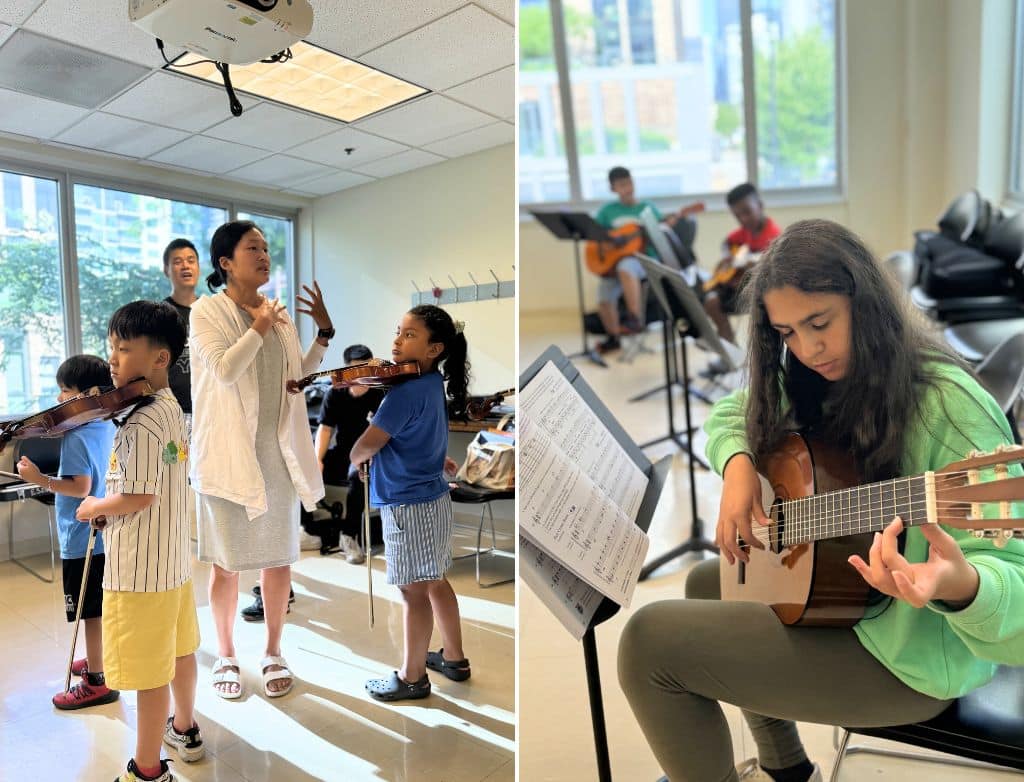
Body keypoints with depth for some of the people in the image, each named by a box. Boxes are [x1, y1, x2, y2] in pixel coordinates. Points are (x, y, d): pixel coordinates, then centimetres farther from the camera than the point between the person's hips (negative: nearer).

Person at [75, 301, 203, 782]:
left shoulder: (140, 422, -24)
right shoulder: (171, 407, 6)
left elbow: (137, 497, -25)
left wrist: (93, 507, -7)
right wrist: (109, 508, 7)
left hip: (139, 567, -10)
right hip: (173, 556, 10)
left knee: (149, 673, 4)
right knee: (178, 648, 24)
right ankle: (184, 729, 43)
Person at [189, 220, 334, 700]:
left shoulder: (278, 312, 10)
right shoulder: (207, 312, -5)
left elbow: (300, 375, 13)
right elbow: (225, 369, -20)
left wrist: (324, 333, 3)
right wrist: (259, 328, -15)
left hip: (277, 452, 4)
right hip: (229, 454, -4)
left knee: (278, 556, 10)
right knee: (226, 562, 8)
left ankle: (273, 653, 27)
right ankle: (226, 656, 27)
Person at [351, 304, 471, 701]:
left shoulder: (405, 393, -23)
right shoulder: (433, 384, 5)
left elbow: (365, 447, -18)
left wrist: (354, 459, 2)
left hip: (408, 505, -9)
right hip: (434, 497, 9)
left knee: (413, 591, 5)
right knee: (436, 582, 20)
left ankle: (412, 677, 21)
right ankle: (454, 658, 35)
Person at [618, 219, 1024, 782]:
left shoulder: (950, 407, -25)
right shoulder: (816, 382, -1)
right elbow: (729, 413, 11)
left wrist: (961, 586, -50)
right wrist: (738, 464, -10)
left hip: (908, 654, -8)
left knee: (650, 639, -16)